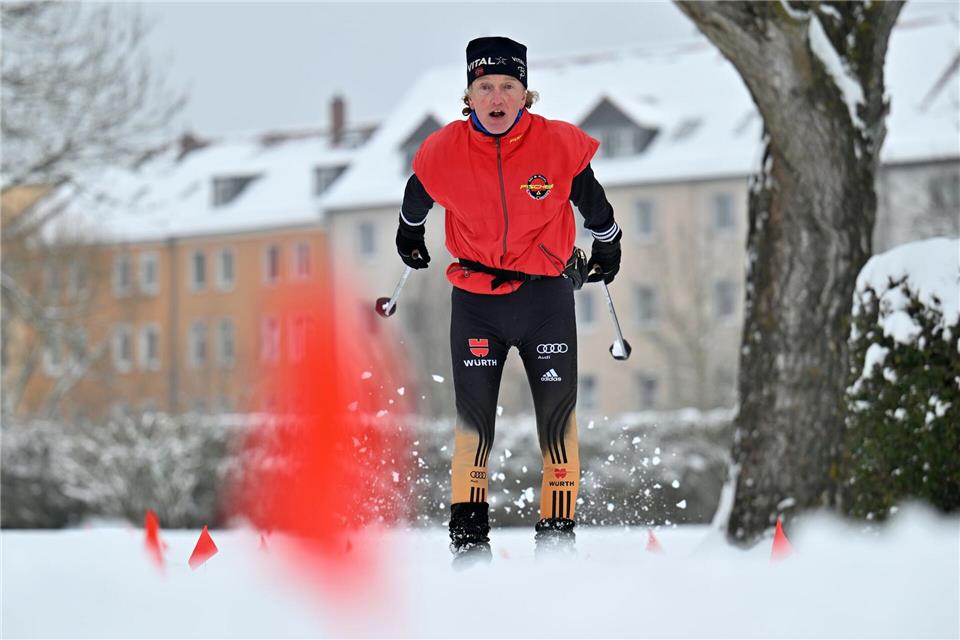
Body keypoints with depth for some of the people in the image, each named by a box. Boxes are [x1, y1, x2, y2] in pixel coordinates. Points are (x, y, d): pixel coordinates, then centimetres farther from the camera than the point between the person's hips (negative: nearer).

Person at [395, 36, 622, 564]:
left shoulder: (558, 145, -12)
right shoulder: (444, 152, -10)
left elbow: (592, 201, 7)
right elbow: (417, 197, 13)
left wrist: (608, 249, 21)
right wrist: (409, 237, 30)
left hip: (545, 292, 0)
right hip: (475, 297, 0)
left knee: (558, 415, 1)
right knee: (473, 417, 3)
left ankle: (558, 534, 10)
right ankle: (468, 532, 11)